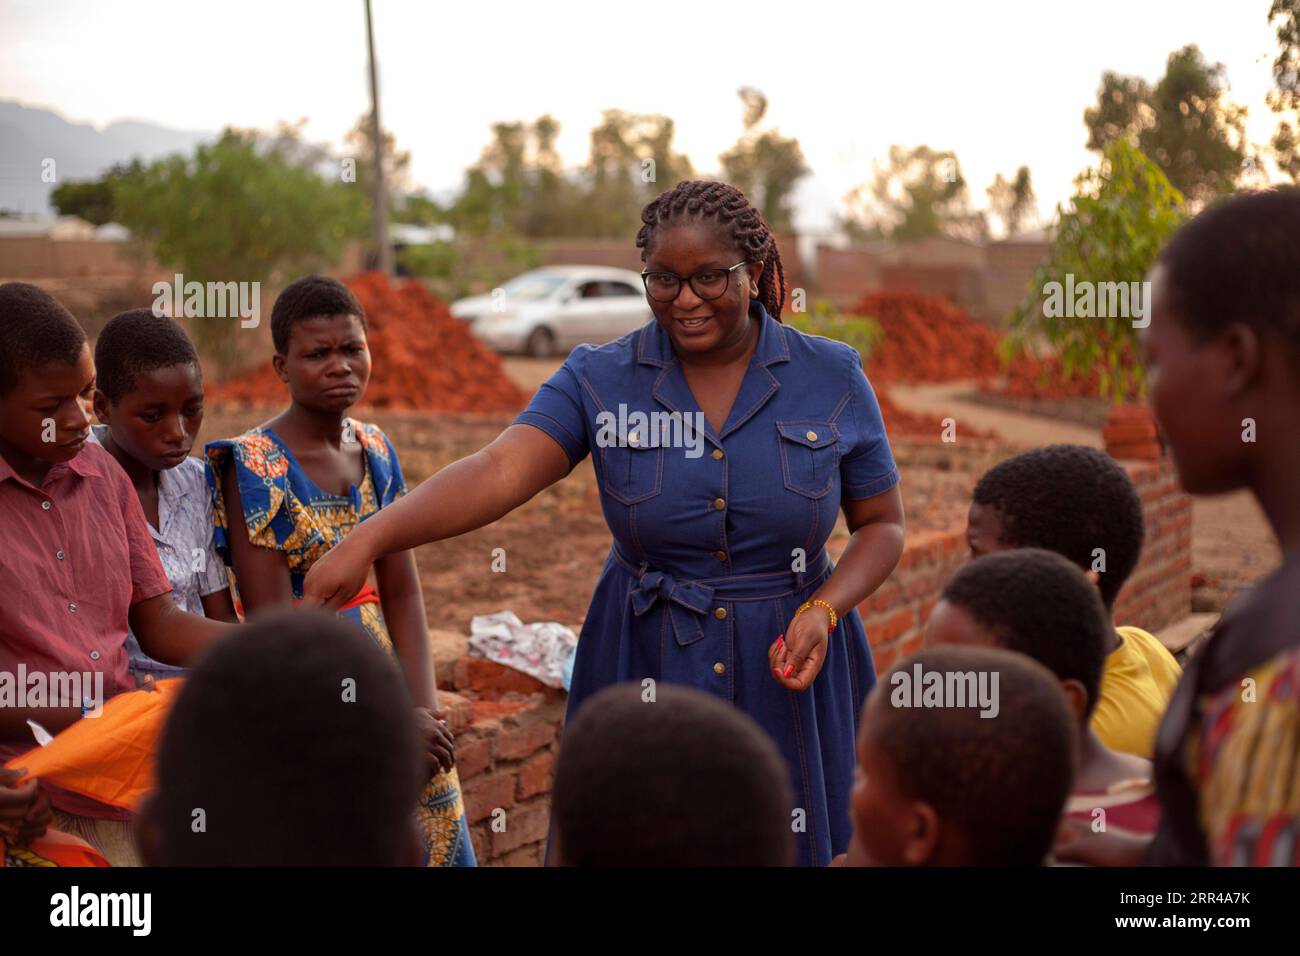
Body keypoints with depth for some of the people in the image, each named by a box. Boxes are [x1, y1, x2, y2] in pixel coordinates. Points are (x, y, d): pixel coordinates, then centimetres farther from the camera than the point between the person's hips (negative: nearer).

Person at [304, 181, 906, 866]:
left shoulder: (833, 378, -3)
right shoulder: (600, 380, -5)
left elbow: (882, 524, 5)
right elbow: (499, 471, -19)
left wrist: (822, 612, -15)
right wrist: (368, 540, -35)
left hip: (790, 667, 0)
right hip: (643, 667, 0)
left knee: (795, 845, 9)